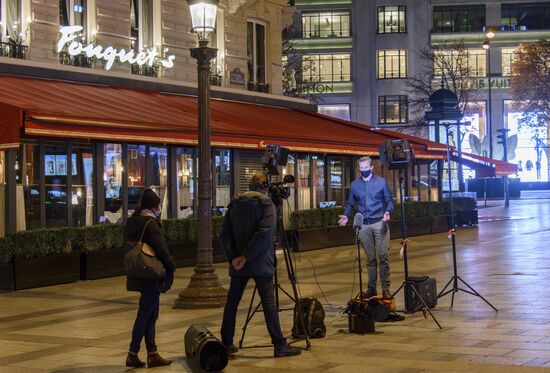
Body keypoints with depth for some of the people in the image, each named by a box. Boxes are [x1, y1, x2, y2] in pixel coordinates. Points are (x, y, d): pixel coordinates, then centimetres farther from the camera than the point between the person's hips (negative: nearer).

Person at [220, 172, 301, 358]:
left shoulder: (234, 204, 10)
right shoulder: (266, 204, -4)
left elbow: (225, 233, 4)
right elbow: (264, 234, -16)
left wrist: (233, 257, -2)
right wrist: (246, 257, -14)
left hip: (238, 263, 5)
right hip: (260, 263, -4)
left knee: (232, 302, 11)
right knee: (268, 302, -5)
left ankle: (226, 343, 17)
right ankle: (279, 345, -6)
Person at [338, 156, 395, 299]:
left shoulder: (381, 182, 3)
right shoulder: (354, 185, 9)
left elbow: (389, 201, 4)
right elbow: (350, 203, 14)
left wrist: (387, 211, -16)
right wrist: (346, 215, -4)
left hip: (379, 223, -2)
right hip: (363, 225, 2)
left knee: (383, 256, -8)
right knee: (370, 259, 7)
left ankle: (385, 288, -4)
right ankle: (371, 288, 14)